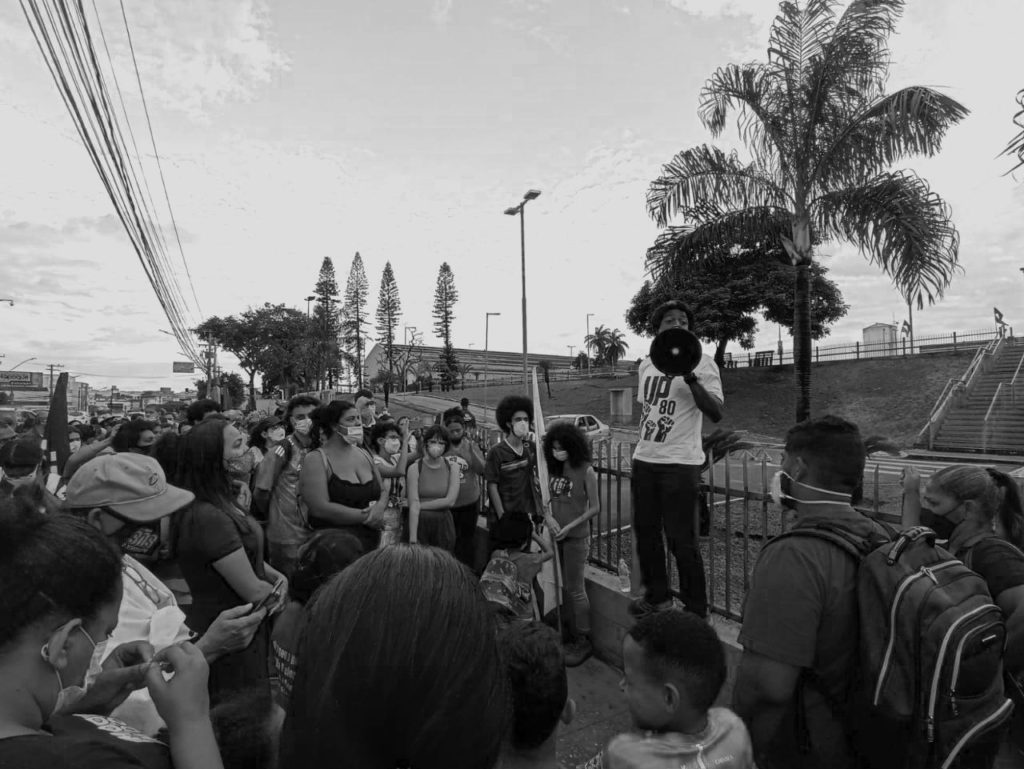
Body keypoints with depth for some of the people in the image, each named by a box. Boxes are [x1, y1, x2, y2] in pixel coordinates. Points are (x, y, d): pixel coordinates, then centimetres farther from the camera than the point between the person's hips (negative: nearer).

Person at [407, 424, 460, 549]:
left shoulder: (452, 467, 1)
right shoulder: (415, 468, -6)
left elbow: (450, 501, -6)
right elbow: (413, 505, -12)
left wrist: (422, 505, -10)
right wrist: (412, 539, -16)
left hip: (443, 524, 2)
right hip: (419, 523, -2)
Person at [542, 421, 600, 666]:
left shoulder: (586, 472, -13)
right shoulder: (552, 468, 1)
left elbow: (595, 508, -10)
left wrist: (569, 527, -15)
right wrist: (548, 517, -10)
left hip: (577, 537, -5)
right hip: (555, 535, 5)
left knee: (575, 589, 3)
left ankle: (583, 641, 18)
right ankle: (568, 633, 29)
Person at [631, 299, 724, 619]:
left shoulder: (702, 363, -6)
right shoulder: (647, 364, 12)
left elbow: (716, 413, -16)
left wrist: (691, 380, -30)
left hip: (680, 464, -6)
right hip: (644, 461, 6)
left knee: (681, 540, -1)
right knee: (645, 532, 14)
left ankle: (696, 610, 17)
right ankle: (657, 595, 34)